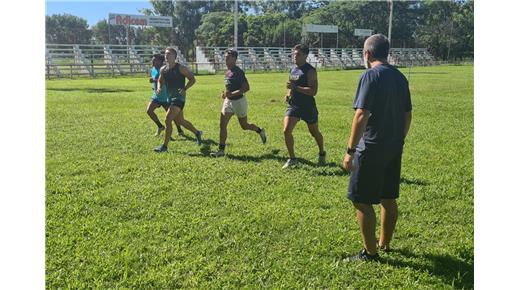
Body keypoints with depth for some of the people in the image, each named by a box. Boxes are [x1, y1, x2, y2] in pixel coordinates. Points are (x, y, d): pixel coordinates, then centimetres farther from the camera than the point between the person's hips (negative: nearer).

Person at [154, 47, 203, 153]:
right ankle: (197, 133, 42)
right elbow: (160, 81, 20)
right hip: (170, 97, 8)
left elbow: (192, 79, -9)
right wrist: (159, 88, -3)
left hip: (179, 97, -8)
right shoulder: (163, 69, 7)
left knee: (168, 120, -15)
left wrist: (184, 89, -23)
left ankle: (164, 146, -8)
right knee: (180, 121, 18)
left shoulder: (180, 68, -11)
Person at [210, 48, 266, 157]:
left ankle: (260, 130, 38)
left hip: (239, 101, -7)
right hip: (228, 101, 7)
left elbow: (246, 87, -24)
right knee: (222, 125, -2)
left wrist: (232, 93, -29)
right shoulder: (227, 72, 8)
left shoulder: (238, 72, -18)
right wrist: (225, 93, 6)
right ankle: (221, 149, 2)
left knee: (244, 126, 8)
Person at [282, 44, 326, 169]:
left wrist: (295, 88, -29)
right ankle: (292, 159, 3)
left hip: (308, 107, -6)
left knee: (314, 132, 14)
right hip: (293, 105, 6)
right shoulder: (293, 69, 8)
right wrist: (288, 94, 4)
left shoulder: (310, 71, -15)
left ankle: (322, 154, 41)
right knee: (286, 131, -11)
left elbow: (313, 91, -24)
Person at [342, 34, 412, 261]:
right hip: (394, 148, 8)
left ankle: (370, 252, 10)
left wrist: (350, 150, -19)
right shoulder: (400, 77, 9)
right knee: (388, 199, 17)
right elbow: (407, 115, 13)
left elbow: (361, 116, -21)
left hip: (372, 148, -8)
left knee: (362, 200, 3)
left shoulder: (371, 76, -14)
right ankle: (385, 244, 31)